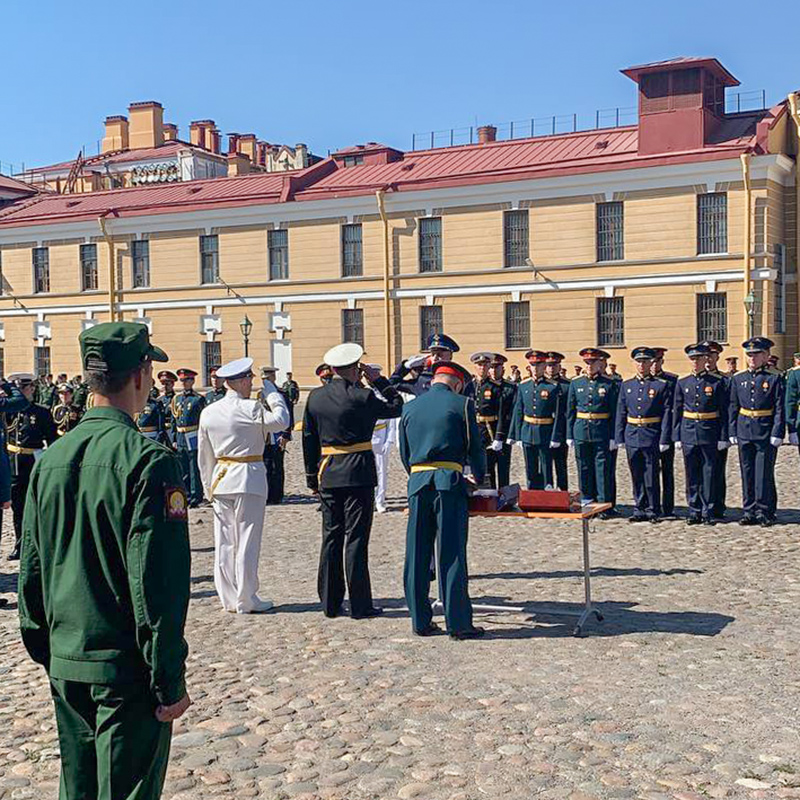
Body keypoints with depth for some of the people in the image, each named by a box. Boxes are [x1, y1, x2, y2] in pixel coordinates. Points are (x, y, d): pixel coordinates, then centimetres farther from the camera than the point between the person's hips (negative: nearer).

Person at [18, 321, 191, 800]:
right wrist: (169, 682, -13)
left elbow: (31, 567, 11)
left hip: (64, 664, 7)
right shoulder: (148, 460, -17)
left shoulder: (51, 458, 3)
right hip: (125, 669, -6)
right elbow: (159, 581, -19)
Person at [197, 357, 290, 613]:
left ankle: (228, 599, 18)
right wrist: (270, 391, -2)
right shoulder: (251, 409, -15)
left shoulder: (208, 412, 6)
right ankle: (246, 601, 8)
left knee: (224, 542, 10)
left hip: (220, 479, 6)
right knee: (247, 542, 1)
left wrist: (208, 486, 20)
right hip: (249, 479, -6)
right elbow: (281, 420, -11)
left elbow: (204, 455, 11)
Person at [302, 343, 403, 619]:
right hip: (359, 474, -5)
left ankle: (330, 603, 17)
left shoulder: (315, 397, 5)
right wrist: (378, 381, 5)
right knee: (356, 538, -1)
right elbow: (396, 407, 1)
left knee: (331, 537, 11)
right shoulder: (362, 396, -11)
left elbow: (308, 439, 9)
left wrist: (312, 478, 15)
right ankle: (360, 604, 3)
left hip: (327, 475, 5)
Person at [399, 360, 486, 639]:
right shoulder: (461, 404, 1)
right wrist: (478, 478, 19)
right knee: (452, 555, -1)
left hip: (417, 482, 4)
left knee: (417, 556, 8)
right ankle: (458, 623, 2)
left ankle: (420, 621, 13)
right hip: (449, 482, -4)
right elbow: (475, 447, 3)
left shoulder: (410, 408, 14)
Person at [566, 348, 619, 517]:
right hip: (581, 432, 3)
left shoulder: (610, 384, -1)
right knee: (584, 469, 7)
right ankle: (587, 503, 16)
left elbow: (615, 413, -2)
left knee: (603, 469, 0)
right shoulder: (575, 383, 8)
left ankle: (605, 505, 6)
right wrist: (569, 435, 5)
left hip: (602, 433, -3)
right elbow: (570, 411, 10)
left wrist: (613, 437, -7)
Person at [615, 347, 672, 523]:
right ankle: (640, 510, 17)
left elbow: (667, 413, -4)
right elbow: (621, 412, 10)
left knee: (651, 476, 1)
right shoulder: (626, 385, 10)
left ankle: (653, 511, 10)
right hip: (632, 436, 3)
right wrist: (619, 437, 4)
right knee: (636, 476, 8)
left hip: (651, 437, -3)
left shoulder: (661, 385, -1)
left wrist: (664, 440, -10)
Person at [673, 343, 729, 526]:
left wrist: (723, 437, -4)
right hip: (688, 434, 2)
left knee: (709, 474, 1)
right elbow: (677, 411, 9)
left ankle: (708, 513, 8)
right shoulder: (682, 383, 6)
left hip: (709, 434, -2)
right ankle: (694, 512, 14)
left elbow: (724, 412, 0)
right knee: (692, 475, 6)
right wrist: (676, 437, 5)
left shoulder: (717, 382, 0)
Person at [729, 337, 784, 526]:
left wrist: (777, 434, -11)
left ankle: (765, 512, 8)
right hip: (744, 432, 4)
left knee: (764, 474, -1)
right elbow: (733, 407, 10)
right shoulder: (738, 379, 9)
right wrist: (732, 432, 5)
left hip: (765, 433, -4)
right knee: (747, 474, 7)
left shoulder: (774, 379, -1)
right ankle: (750, 511, 15)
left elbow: (779, 409, -4)